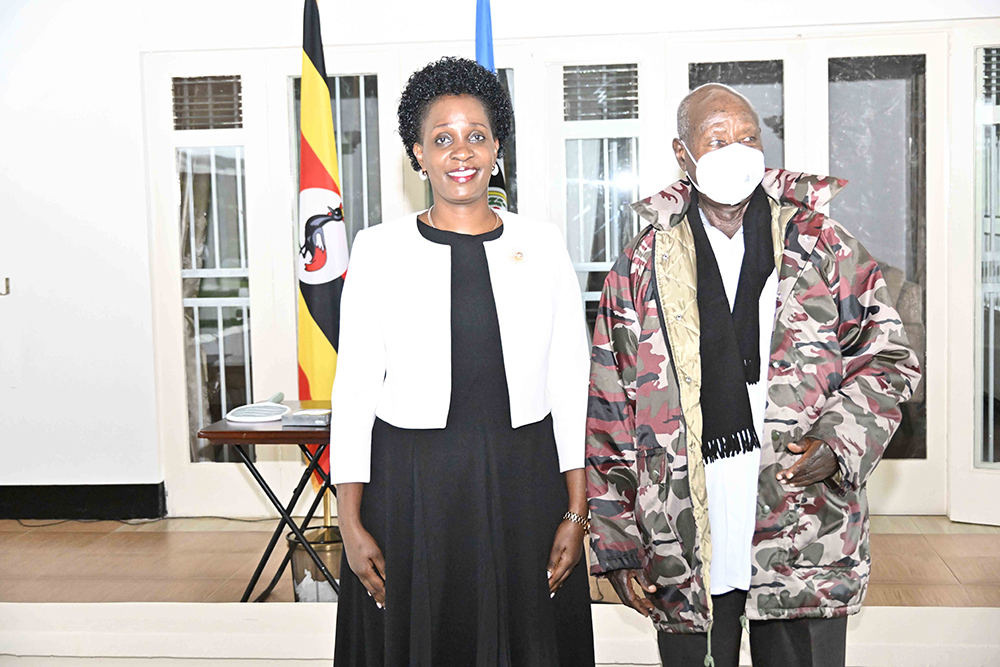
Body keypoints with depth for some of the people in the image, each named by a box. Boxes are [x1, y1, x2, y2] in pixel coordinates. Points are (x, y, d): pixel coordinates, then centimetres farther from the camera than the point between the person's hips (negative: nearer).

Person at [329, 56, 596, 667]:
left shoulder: (543, 245, 2)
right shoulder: (379, 249, -1)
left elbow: (570, 384, 3)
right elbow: (355, 388, 0)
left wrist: (576, 510, -1)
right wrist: (351, 522, -4)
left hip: (523, 484, 1)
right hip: (410, 486, -1)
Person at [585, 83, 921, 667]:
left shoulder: (823, 247, 5)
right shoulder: (642, 268, 4)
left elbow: (887, 357, 8)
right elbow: (610, 414, 5)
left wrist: (837, 443, -11)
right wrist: (618, 546, 3)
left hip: (804, 537, 0)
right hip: (684, 550, 0)